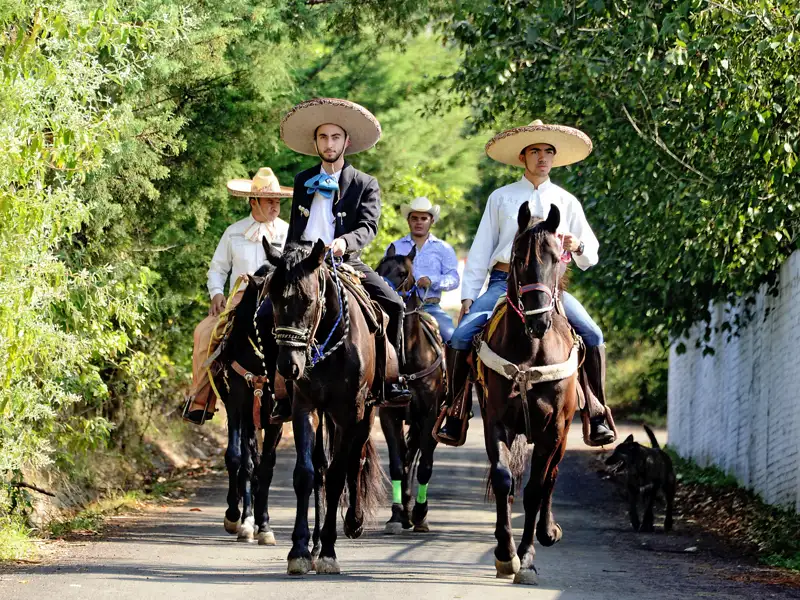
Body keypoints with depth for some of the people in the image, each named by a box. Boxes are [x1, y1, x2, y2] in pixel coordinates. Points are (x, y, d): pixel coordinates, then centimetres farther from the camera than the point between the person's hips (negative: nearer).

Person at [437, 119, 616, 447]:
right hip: (503, 281, 0)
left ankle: (596, 416, -13)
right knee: (461, 336, -20)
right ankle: (456, 416, -7)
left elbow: (590, 254, 18)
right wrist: (468, 295, 4)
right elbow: (481, 249, 11)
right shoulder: (501, 198, 13)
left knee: (592, 335, -22)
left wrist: (577, 245, -6)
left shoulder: (567, 202, 15)